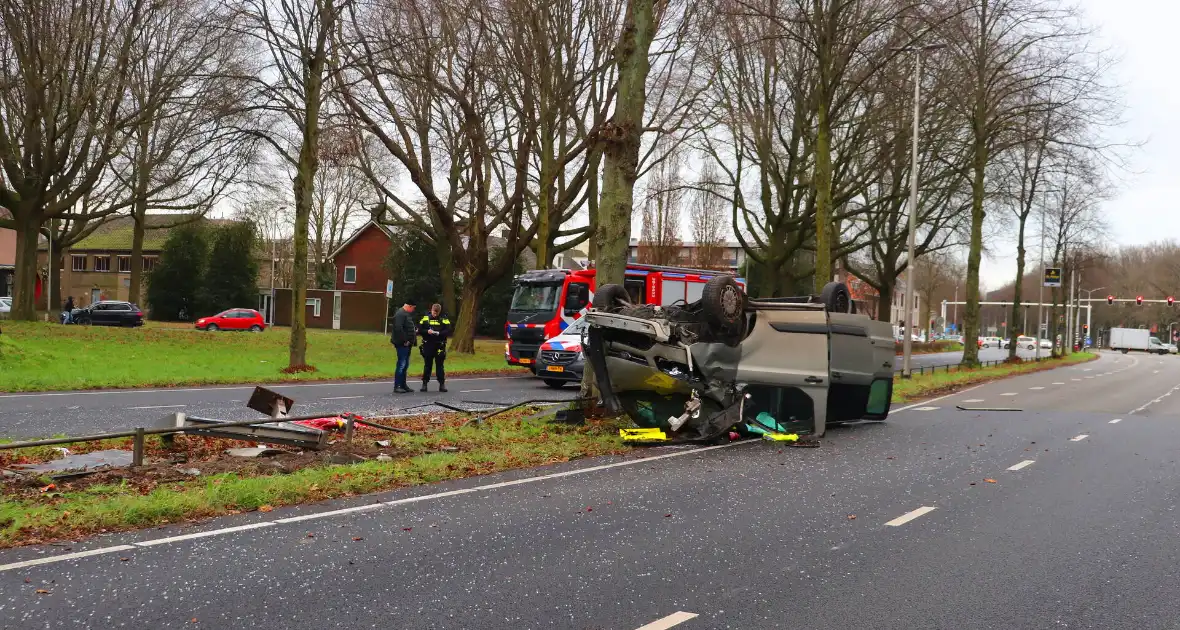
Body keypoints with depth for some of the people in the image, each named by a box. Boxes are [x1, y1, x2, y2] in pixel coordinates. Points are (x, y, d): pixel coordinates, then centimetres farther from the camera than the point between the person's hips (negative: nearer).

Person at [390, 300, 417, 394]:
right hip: (402, 344, -11)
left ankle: (403, 385, 21)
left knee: (405, 365, 14)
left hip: (407, 344, 11)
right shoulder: (400, 314, -14)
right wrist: (405, 341, -21)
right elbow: (398, 329, -24)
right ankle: (397, 386, -8)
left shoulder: (407, 314, 19)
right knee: (401, 364, -10)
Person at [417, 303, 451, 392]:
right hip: (428, 345, 1)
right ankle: (424, 383, 13)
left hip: (439, 346, -1)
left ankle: (442, 384, 7)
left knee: (439, 365, 3)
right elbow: (419, 330, 2)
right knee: (427, 365, 7)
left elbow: (448, 331, -5)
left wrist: (439, 333, -20)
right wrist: (427, 331, -16)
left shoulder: (444, 319, 2)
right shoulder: (425, 319, 4)